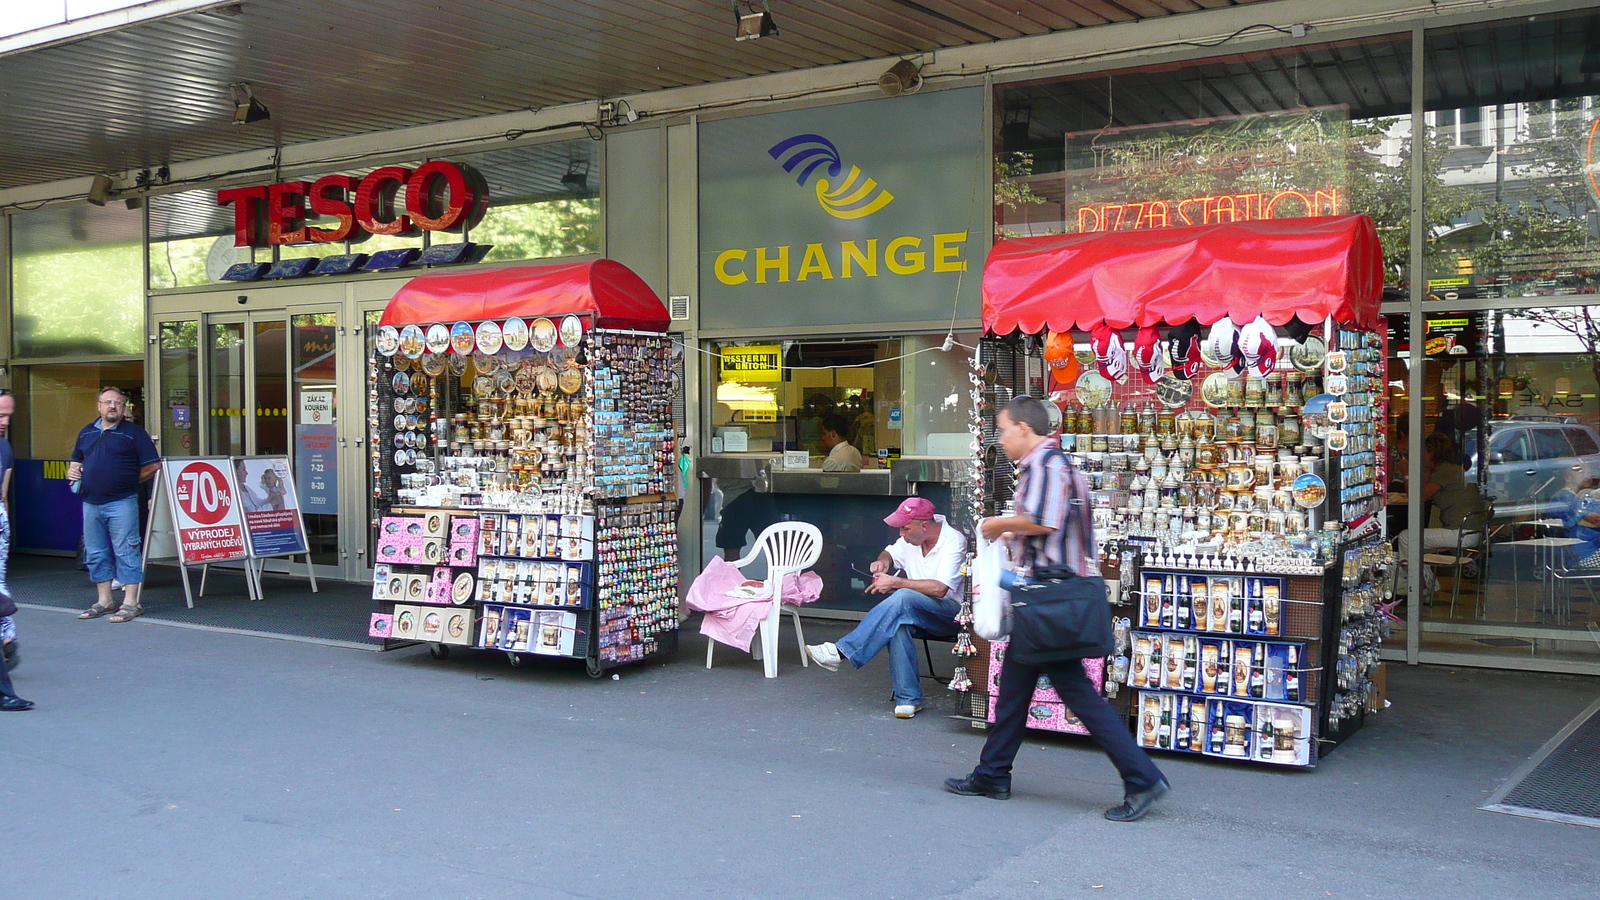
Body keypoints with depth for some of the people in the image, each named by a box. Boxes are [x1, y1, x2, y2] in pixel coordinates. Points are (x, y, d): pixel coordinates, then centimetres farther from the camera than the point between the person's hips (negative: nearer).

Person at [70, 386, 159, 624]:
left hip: (121, 503, -6)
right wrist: (72, 472, 6)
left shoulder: (134, 433, -1)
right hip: (91, 503, 6)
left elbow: (153, 465, -4)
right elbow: (76, 460, 27)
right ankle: (104, 601, 21)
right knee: (96, 553, 11)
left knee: (125, 552, -5)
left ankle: (130, 603, -3)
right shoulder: (87, 432, 15)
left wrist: (129, 482, -3)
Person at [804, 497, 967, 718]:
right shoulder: (911, 539, 8)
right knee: (899, 621, -32)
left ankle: (841, 652, -33)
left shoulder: (953, 541, -15)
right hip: (912, 609, 7)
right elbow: (890, 553, 29)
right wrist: (883, 561, 3)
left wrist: (895, 582, -22)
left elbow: (939, 589, -26)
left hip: (951, 612, -6)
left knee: (902, 598, -34)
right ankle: (908, 699, -29)